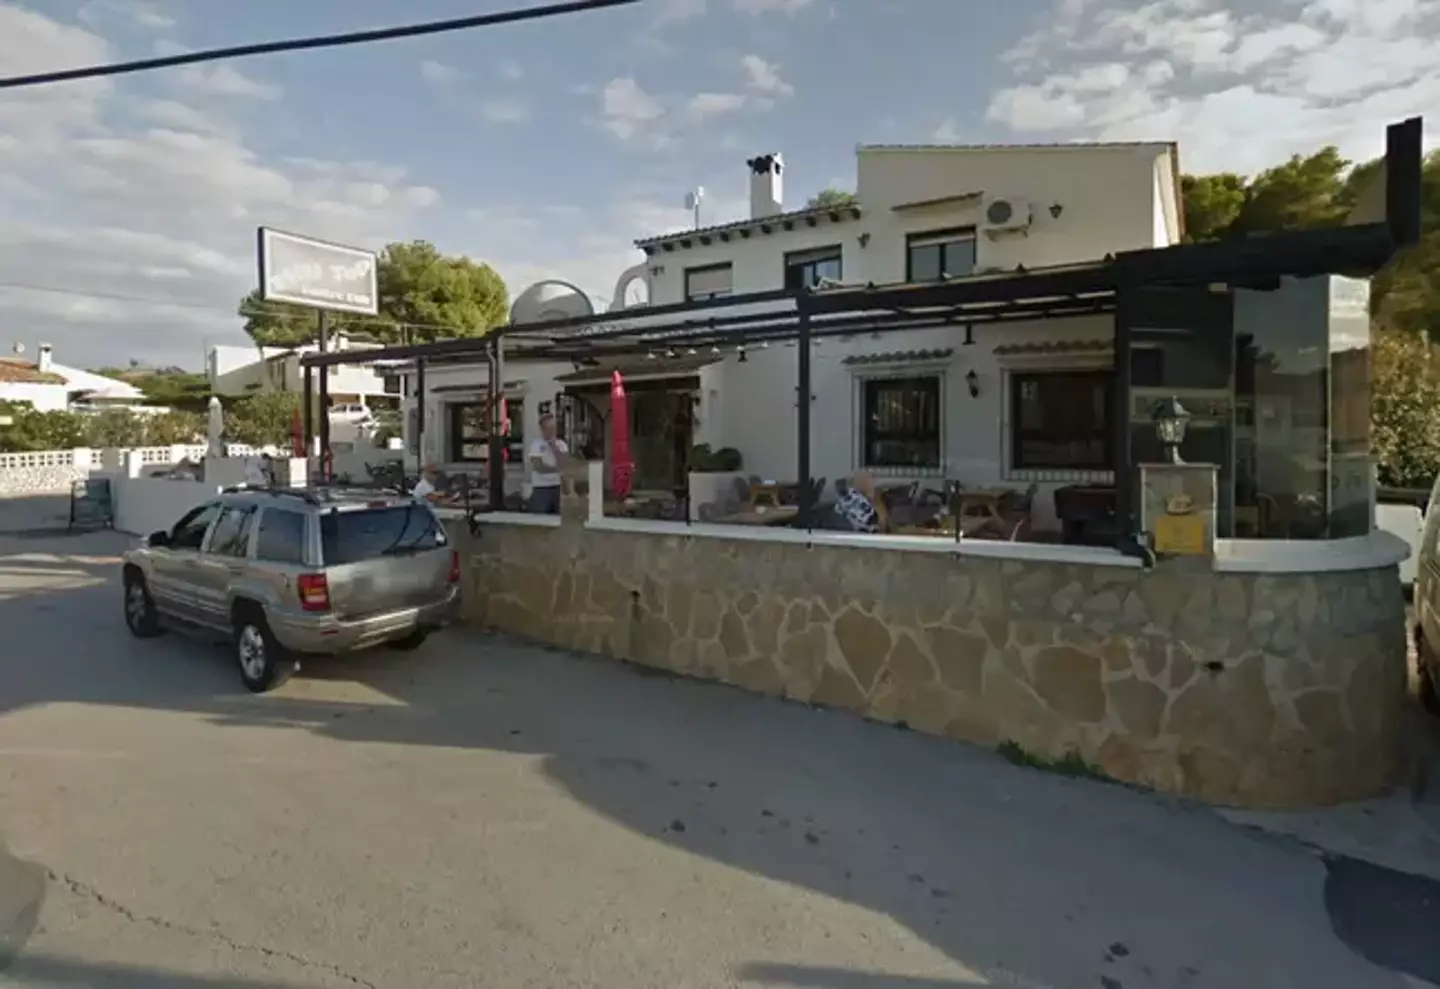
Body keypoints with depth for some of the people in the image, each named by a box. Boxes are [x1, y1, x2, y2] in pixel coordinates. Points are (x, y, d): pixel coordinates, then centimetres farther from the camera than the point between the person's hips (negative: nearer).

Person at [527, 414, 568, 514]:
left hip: (559, 487, 4)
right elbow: (539, 467, -14)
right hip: (541, 488, -4)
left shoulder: (561, 444, 9)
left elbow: (565, 464, -5)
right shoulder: (536, 445, -4)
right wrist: (557, 469, -8)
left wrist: (554, 446, -7)